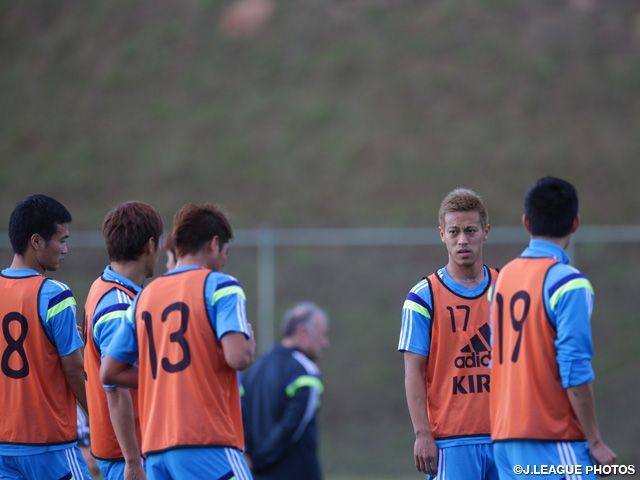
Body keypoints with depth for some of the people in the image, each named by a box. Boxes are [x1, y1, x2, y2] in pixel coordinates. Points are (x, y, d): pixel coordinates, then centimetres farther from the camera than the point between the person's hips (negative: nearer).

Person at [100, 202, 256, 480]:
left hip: (155, 447, 7)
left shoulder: (144, 296, 18)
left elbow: (109, 373, 19)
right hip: (207, 442, -7)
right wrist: (250, 342, 7)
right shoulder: (220, 286, -2)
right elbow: (238, 357, -16)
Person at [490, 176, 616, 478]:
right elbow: (575, 371, -15)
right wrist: (595, 442, -10)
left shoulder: (503, 277, 11)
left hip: (504, 438, 7)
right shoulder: (569, 284, -11)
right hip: (553, 441, -7)